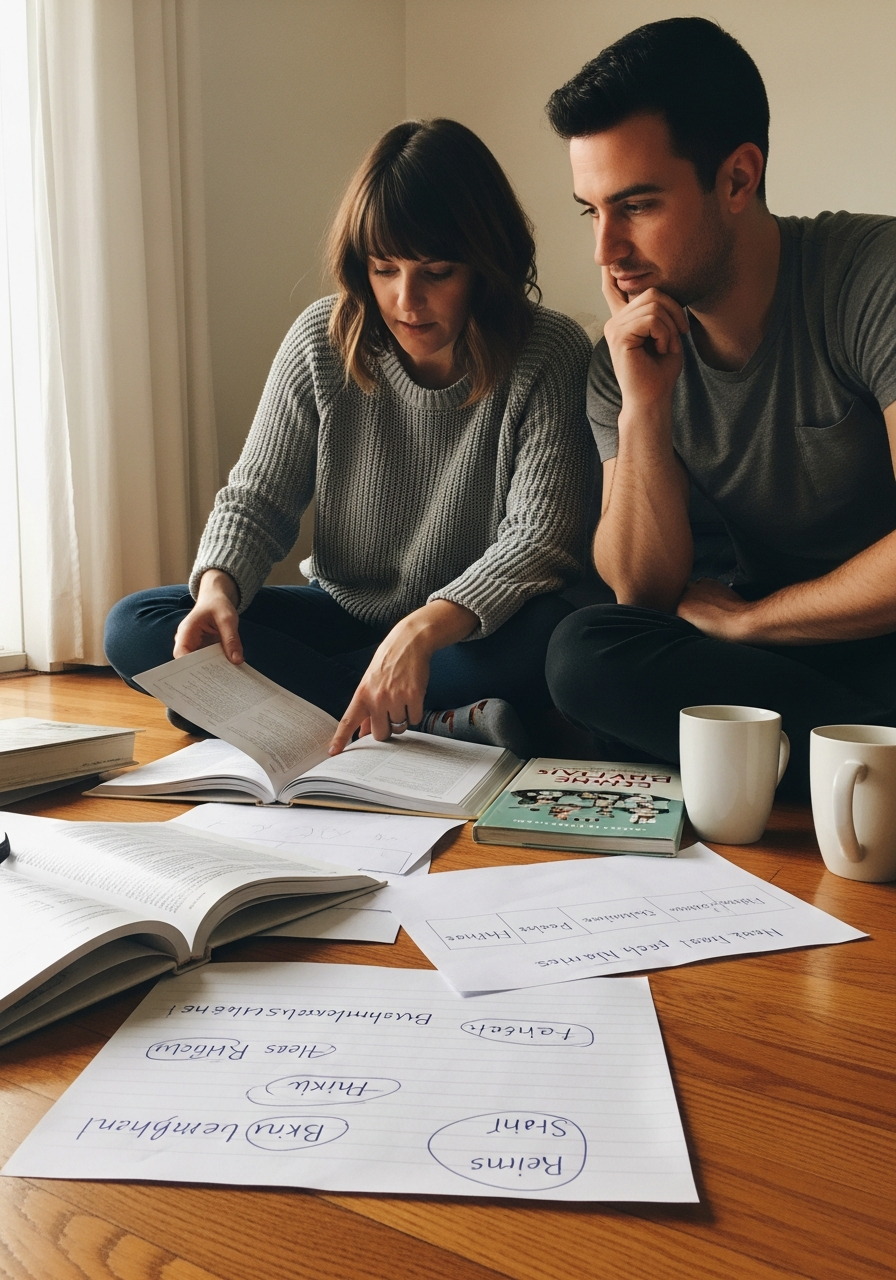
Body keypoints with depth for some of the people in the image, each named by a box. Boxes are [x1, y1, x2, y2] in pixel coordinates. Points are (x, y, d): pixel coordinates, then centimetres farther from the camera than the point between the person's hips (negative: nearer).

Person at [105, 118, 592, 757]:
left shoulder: (549, 356, -15)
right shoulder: (323, 341, -6)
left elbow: (542, 536, -23)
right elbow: (256, 500, -2)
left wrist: (425, 630, -39)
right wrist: (218, 587, -24)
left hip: (476, 629, -3)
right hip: (341, 615, 4)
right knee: (135, 628, -16)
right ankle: (438, 722, -23)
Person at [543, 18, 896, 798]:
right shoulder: (628, 358, 0)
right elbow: (647, 595, -4)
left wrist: (740, 618, -9)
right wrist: (643, 412, -18)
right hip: (769, 655, 6)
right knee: (584, 653, -22)